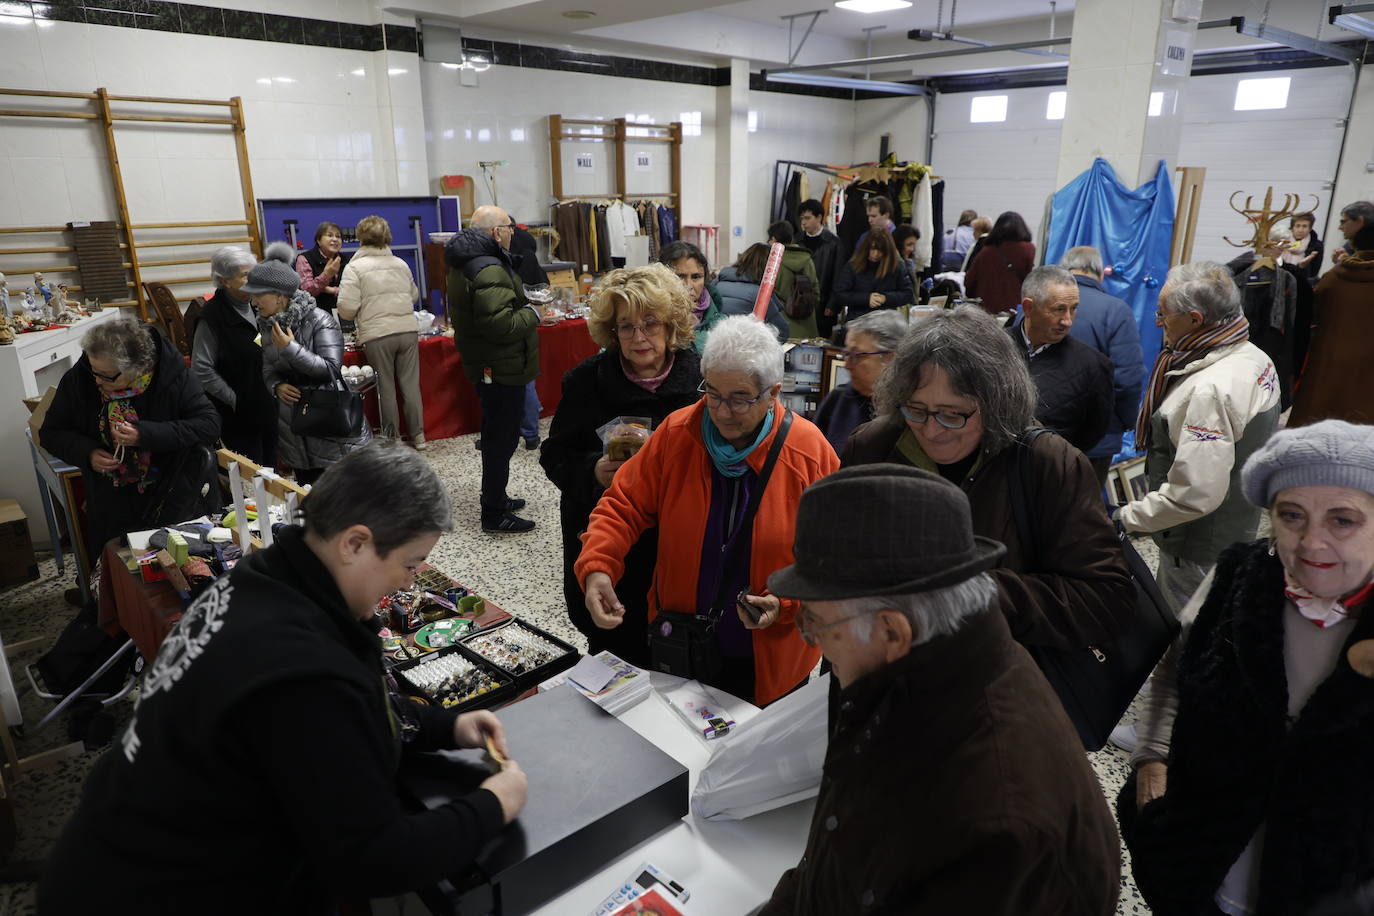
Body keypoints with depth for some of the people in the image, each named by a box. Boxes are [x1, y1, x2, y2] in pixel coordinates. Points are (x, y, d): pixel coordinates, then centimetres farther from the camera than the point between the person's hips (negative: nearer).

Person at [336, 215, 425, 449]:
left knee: (385, 388, 6)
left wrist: (362, 314, 11)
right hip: (408, 330, 3)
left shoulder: (355, 267, -4)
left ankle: (392, 438, 14)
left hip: (377, 335, -3)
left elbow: (347, 307, -10)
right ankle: (418, 436, 13)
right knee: (411, 384, 8)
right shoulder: (401, 264, 9)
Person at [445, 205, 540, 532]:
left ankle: (494, 498, 36)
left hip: (484, 366, 11)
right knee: (501, 438, -3)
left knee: (495, 433, 22)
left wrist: (521, 307, 8)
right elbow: (500, 325, -29)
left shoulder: (464, 264, 12)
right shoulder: (490, 271, -23)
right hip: (502, 368, -11)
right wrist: (531, 315, -12)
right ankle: (494, 515, 6)